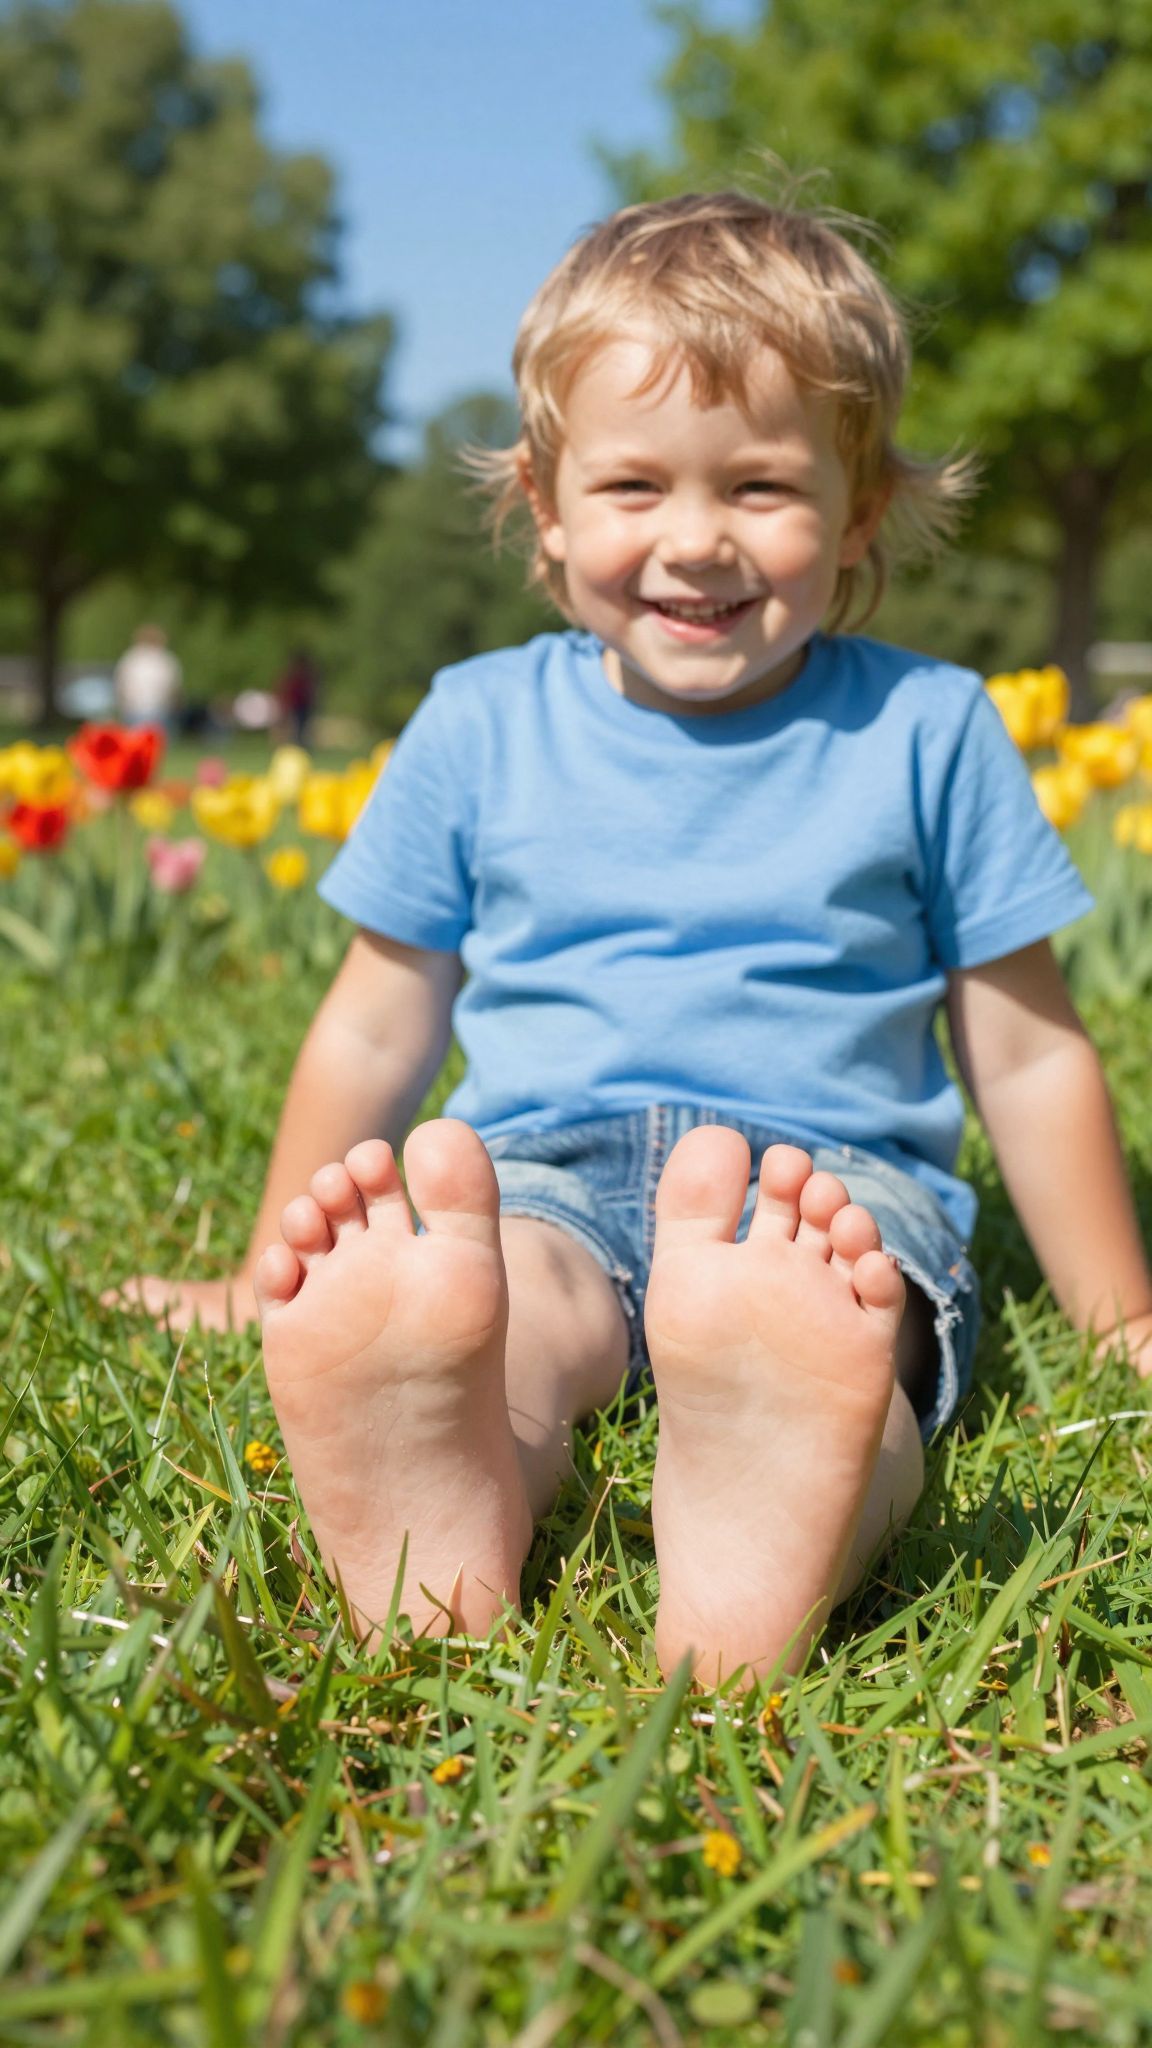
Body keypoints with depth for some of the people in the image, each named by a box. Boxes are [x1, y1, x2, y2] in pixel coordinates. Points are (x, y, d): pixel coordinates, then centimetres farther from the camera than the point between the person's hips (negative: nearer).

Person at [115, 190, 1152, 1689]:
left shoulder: (928, 733, 6)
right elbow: (377, 1031, 18)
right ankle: (436, 1513, -66)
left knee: (846, 1311, -36)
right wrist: (270, 1281, 22)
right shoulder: (478, 727, 9)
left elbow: (1029, 1055, 13)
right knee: (502, 1294, -34)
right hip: (543, 1172, 2)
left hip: (837, 1177, -1)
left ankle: (764, 1554, -68)